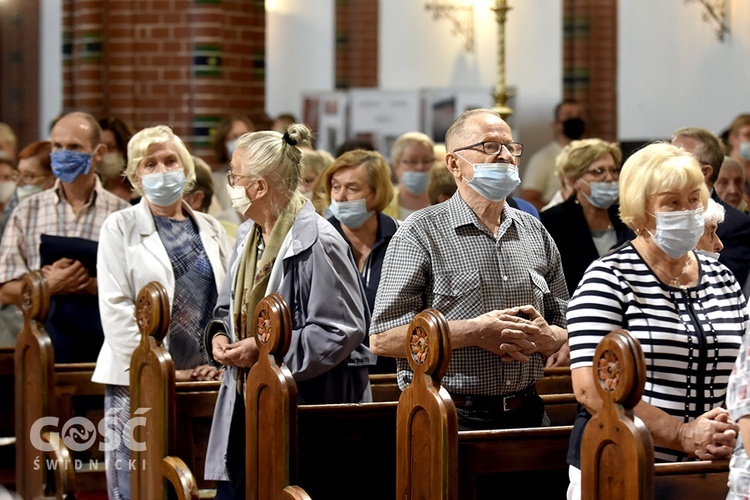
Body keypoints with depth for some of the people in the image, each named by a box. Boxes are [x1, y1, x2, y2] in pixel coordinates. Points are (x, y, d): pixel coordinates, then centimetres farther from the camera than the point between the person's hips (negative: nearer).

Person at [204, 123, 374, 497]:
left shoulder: (318, 242, -16)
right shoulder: (248, 236, 12)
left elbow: (343, 330, -19)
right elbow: (228, 308, 25)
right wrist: (219, 334, 1)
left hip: (307, 407, -8)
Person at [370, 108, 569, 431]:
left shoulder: (536, 234, 12)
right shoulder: (420, 234, -5)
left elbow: (565, 329, 18)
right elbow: (382, 338, -12)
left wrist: (545, 337, -6)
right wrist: (475, 332, -17)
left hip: (526, 415, 5)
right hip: (449, 419, -5)